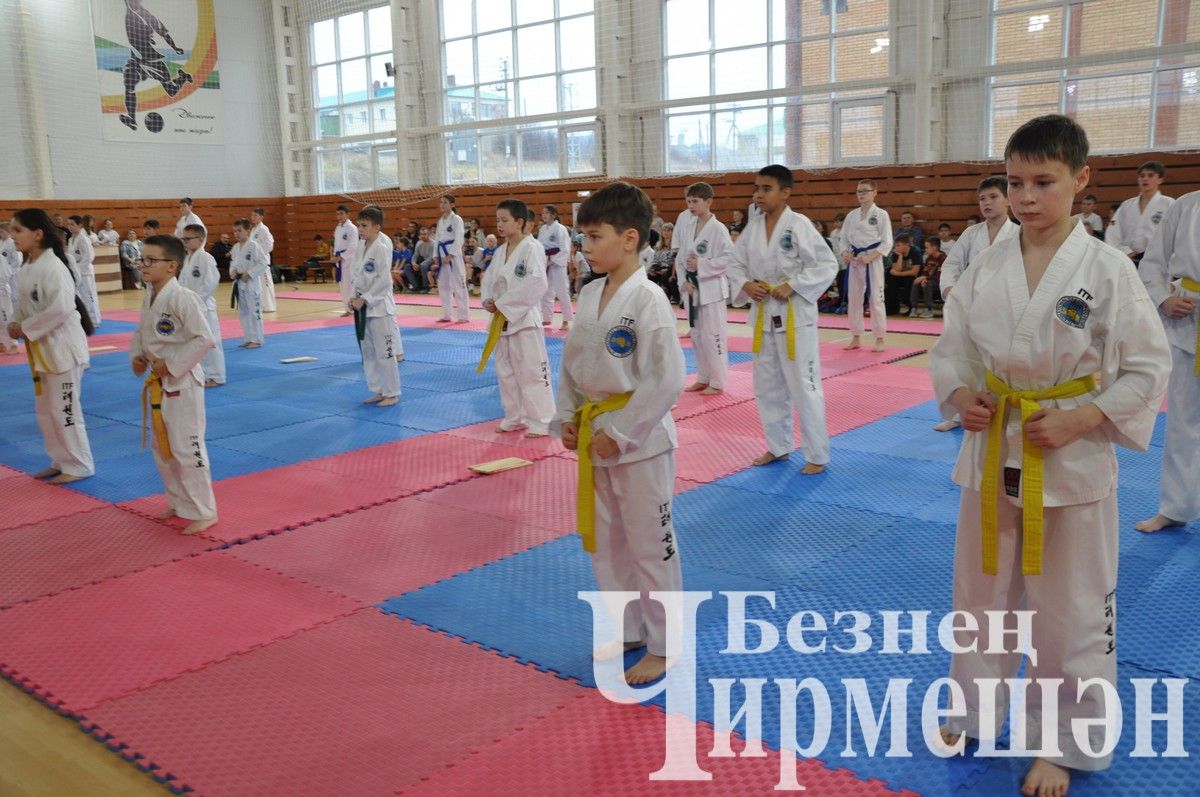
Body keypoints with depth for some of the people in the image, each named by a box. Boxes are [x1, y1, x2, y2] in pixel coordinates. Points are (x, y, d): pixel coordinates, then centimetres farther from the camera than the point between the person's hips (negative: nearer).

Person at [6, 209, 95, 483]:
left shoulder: (53, 267, -19)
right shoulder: (26, 269, 8)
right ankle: (61, 461, 29)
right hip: (41, 348, 9)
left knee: (64, 409, -3)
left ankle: (79, 466, 9)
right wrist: (15, 324, 0)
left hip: (61, 345, -9)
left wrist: (26, 329, -18)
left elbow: (61, 309, -26)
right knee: (45, 409, 17)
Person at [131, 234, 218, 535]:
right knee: (161, 448, 19)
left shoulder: (182, 298, -19)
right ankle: (179, 503, 34)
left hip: (181, 382, -9)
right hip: (158, 383, 9)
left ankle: (203, 512, 8)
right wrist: (136, 356, 3)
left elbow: (205, 339, -23)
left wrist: (171, 365, -20)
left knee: (187, 448, -5)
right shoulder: (149, 297, 7)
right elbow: (141, 333, 22)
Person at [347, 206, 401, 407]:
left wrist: (364, 299, -17)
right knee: (368, 352, 15)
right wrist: (353, 297, 2)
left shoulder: (382, 247, -16)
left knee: (385, 352, -3)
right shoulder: (362, 245, 7)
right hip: (364, 306, 9)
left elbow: (384, 280, -19)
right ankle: (378, 391, 26)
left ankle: (391, 393, 8)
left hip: (379, 306, -8)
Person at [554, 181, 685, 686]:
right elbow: (572, 362, 14)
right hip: (595, 437, 8)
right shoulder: (589, 294, 4)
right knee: (605, 541, 19)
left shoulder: (648, 301, -18)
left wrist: (620, 433, -18)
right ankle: (627, 631, 37)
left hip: (639, 441, -8)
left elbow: (666, 380, -21)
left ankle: (663, 646, 23)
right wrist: (569, 417, 4)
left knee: (651, 546, 5)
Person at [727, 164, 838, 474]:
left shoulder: (799, 225, -12)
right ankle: (778, 447, 31)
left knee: (803, 385, -3)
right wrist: (745, 285, -8)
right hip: (763, 314, 6)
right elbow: (735, 263, 12)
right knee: (767, 386, 14)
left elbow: (827, 264, -12)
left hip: (795, 315, -6)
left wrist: (792, 286, -20)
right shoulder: (752, 227, 5)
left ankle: (818, 455, 10)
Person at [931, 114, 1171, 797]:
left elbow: (1148, 369, -6)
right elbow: (953, 348, 8)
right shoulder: (988, 267, 0)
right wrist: (960, 395, -11)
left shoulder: (1107, 269, -10)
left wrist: (1078, 421, -17)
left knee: (1071, 613, 9)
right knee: (982, 593, 18)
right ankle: (975, 711, 41)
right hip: (991, 452, 4)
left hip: (1073, 461, -3)